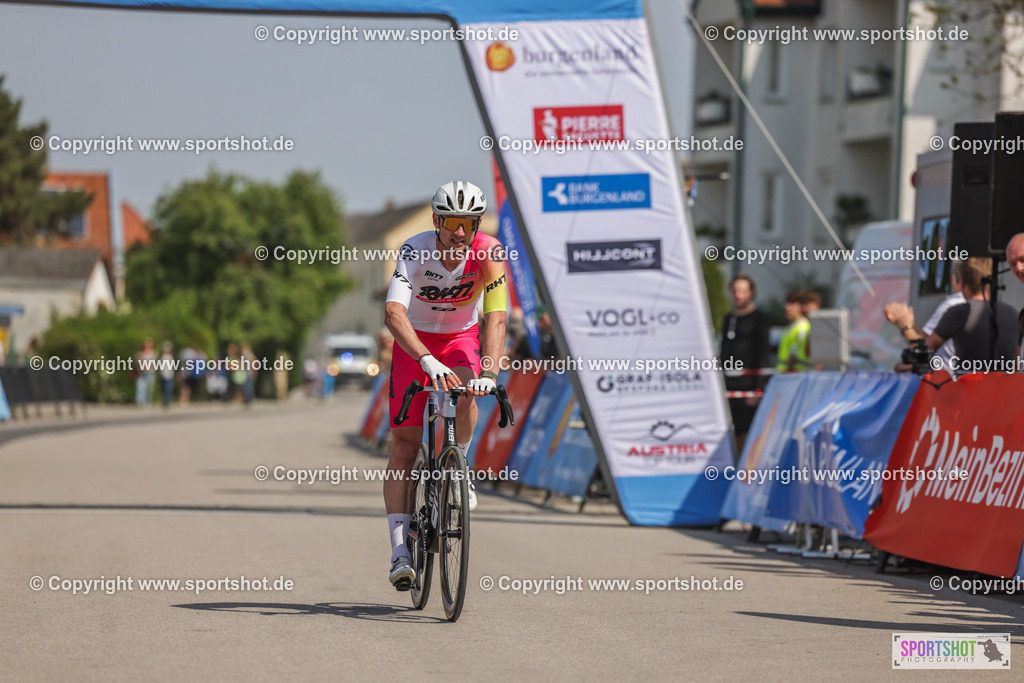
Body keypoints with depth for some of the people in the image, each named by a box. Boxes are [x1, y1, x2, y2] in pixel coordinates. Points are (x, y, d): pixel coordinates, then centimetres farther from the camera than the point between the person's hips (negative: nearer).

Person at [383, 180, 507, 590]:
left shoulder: (489, 252, -25)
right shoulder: (416, 251, -29)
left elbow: (495, 318, -32)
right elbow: (393, 313, -41)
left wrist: (489, 373, -48)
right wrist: (428, 362, -56)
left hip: (462, 338, 1)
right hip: (414, 340, -1)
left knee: (464, 394, -34)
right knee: (404, 445, -8)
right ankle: (400, 552, -8)